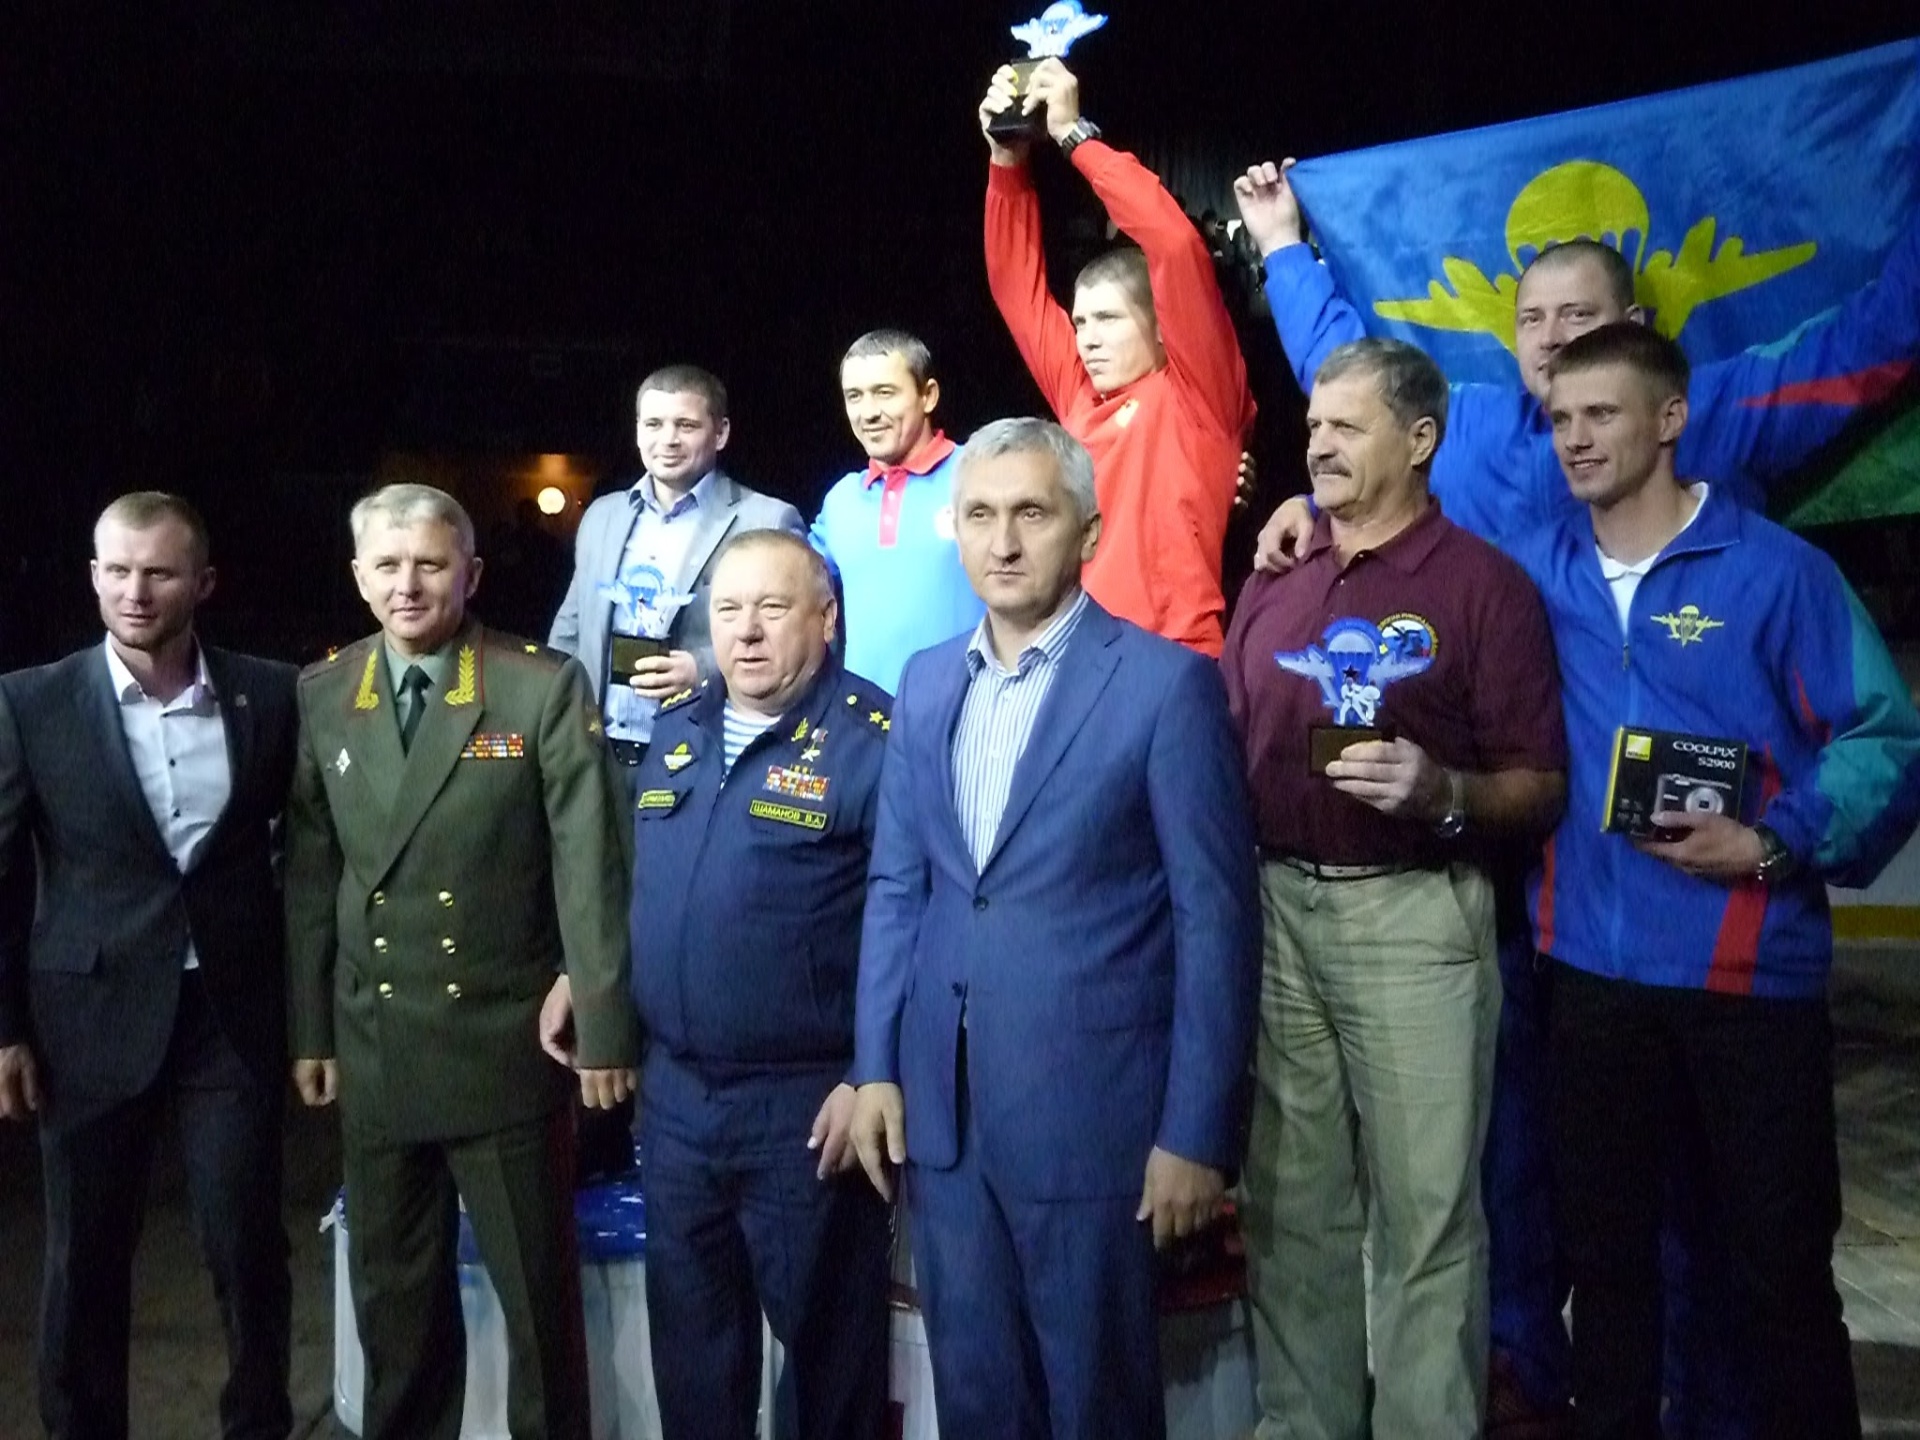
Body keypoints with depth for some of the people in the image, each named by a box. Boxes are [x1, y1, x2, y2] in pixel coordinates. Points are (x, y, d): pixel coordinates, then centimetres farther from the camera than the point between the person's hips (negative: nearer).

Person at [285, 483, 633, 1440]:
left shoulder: (544, 686, -8)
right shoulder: (321, 695, 4)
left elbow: (589, 866, -9)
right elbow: (310, 874, 8)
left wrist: (603, 1029, -11)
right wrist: (311, 1030, 8)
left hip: (508, 1045, -3)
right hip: (373, 1049, 4)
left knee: (536, 1288, 10)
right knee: (391, 1290, 17)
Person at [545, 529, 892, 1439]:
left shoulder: (875, 740, -12)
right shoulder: (676, 733, 9)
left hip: (806, 1103, -6)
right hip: (675, 1092, 6)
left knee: (822, 1342, 11)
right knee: (687, 1335, 19)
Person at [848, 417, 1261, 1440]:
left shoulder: (1167, 682, -9)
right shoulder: (926, 682, 9)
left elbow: (1215, 915, -10)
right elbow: (896, 886, 12)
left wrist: (1195, 1130, -11)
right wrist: (874, 1066, 6)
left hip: (1090, 1106, -5)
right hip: (940, 1101, 5)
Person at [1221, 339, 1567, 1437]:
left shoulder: (1484, 584, -3)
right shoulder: (1273, 584, 12)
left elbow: (1540, 788, -5)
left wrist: (1442, 791, -23)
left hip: (1416, 915, -5)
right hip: (1274, 907, 5)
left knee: (1427, 1210, 2)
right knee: (1292, 1203, 14)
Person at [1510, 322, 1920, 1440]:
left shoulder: (1774, 567, -6)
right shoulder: (1536, 572, 6)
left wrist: (1776, 845, -18)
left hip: (1751, 972, -4)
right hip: (1593, 969, 4)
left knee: (1782, 1263, 7)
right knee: (1604, 1248, 17)